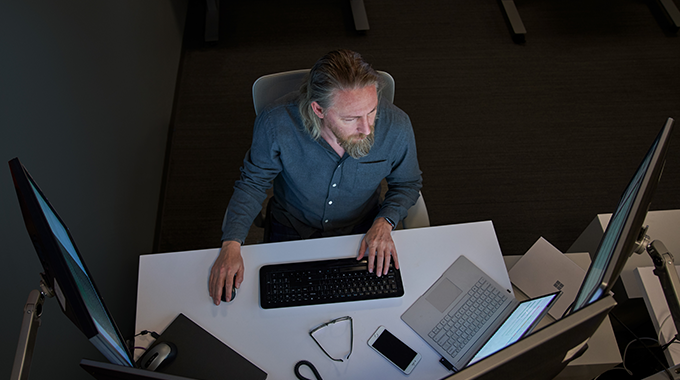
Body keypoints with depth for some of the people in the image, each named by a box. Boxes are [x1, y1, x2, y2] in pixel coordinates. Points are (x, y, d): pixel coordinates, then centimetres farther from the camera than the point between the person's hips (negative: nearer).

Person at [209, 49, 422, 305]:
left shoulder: (396, 126, -25)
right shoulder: (276, 123, -28)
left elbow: (408, 184, -2)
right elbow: (253, 182, -8)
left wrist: (384, 223, -19)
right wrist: (231, 244, -19)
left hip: (361, 234, 1)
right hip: (291, 233, 0)